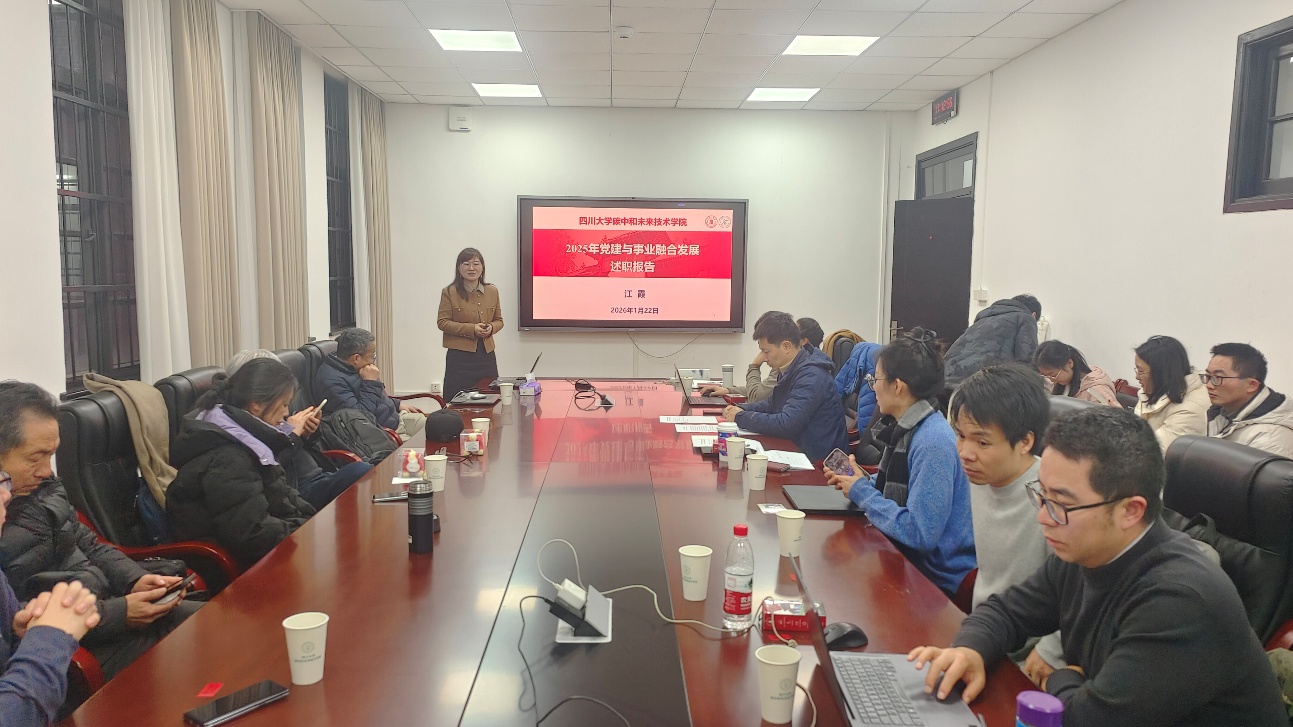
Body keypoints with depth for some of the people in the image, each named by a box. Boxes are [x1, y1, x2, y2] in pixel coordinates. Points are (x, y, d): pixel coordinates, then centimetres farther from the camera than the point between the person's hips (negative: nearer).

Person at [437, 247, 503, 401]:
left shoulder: (492, 291, 9)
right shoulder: (449, 292, -3)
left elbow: (499, 320, 15)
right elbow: (442, 322, -5)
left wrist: (491, 328, -9)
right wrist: (472, 329, -15)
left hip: (487, 355, 4)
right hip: (459, 356, -4)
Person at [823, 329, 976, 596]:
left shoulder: (933, 443, -25)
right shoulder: (907, 429, 5)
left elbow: (920, 533, -28)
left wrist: (861, 492, -17)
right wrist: (856, 481, -1)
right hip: (907, 558, 8)